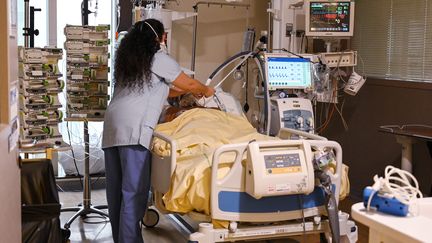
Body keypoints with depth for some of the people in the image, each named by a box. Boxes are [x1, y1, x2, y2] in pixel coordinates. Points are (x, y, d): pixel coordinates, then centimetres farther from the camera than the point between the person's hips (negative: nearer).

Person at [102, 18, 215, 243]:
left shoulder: (130, 59, 26)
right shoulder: (158, 58, 3)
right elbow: (190, 84, 10)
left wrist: (184, 91, 40)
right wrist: (206, 91, 30)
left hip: (112, 126, 8)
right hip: (133, 128, -8)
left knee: (116, 188, 10)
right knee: (134, 191, -6)